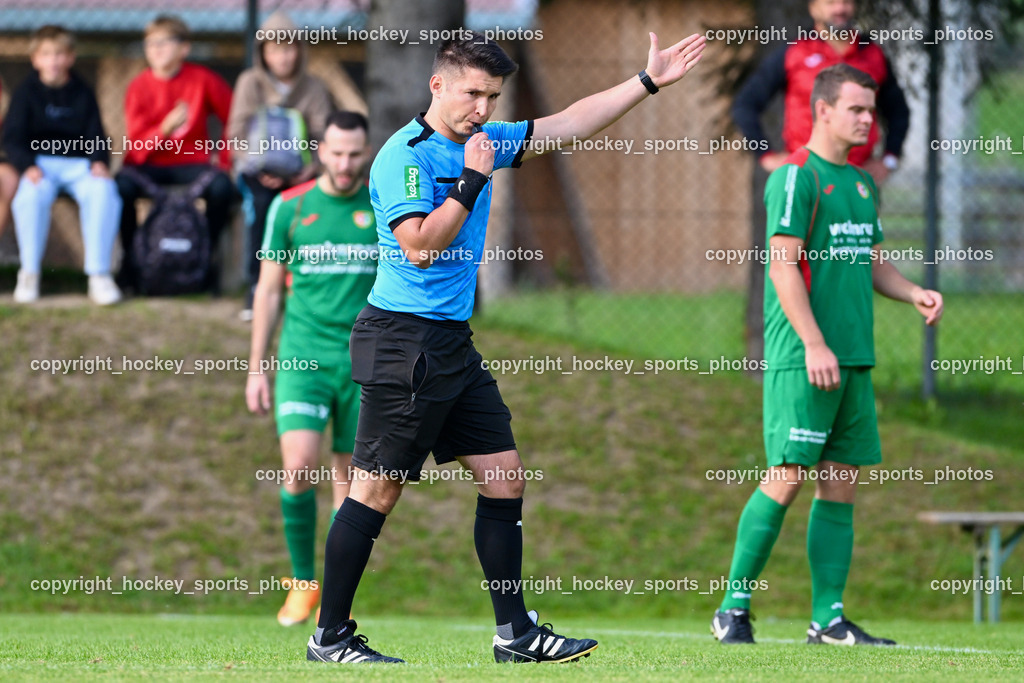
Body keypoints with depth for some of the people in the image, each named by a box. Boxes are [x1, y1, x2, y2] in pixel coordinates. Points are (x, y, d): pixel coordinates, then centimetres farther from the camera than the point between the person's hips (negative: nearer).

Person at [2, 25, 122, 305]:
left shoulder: (82, 93, 13)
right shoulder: (27, 92, 7)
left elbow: (96, 136, 11)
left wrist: (99, 162, -11)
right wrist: (27, 166, -18)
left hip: (79, 163, 1)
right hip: (41, 163, -1)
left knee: (103, 192, -32)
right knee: (33, 193, -37)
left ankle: (99, 274, -28)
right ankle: (29, 273, -22)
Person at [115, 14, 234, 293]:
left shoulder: (202, 80, -4)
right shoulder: (140, 86, -4)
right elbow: (136, 147, -9)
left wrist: (226, 160, 0)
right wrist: (165, 129, -27)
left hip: (190, 163, 0)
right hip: (150, 164, 0)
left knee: (222, 187, -32)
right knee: (122, 186, -33)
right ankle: (131, 258, -9)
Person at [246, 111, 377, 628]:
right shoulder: (290, 207, 2)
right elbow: (268, 289, 8)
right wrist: (256, 369, 4)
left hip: (365, 364, 1)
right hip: (303, 357, -1)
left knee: (351, 479, 3)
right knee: (298, 468, -16)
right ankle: (303, 581, 2)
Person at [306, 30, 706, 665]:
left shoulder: (483, 141, 13)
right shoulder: (406, 154, -13)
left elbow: (566, 124, 21)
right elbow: (418, 246, -21)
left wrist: (648, 82, 19)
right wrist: (472, 180, -18)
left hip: (454, 344, 9)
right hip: (404, 342, -9)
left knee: (505, 478, 6)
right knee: (377, 490, -6)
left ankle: (515, 631, 11)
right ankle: (330, 637, 1)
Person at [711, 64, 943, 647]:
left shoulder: (862, 184, 18)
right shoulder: (796, 177, -7)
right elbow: (783, 264, -13)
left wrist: (914, 293, 5)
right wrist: (814, 345, -19)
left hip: (854, 359, 8)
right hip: (800, 359, -8)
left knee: (842, 485, 5)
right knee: (787, 478, -10)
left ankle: (829, 618, 8)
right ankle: (734, 609, -2)